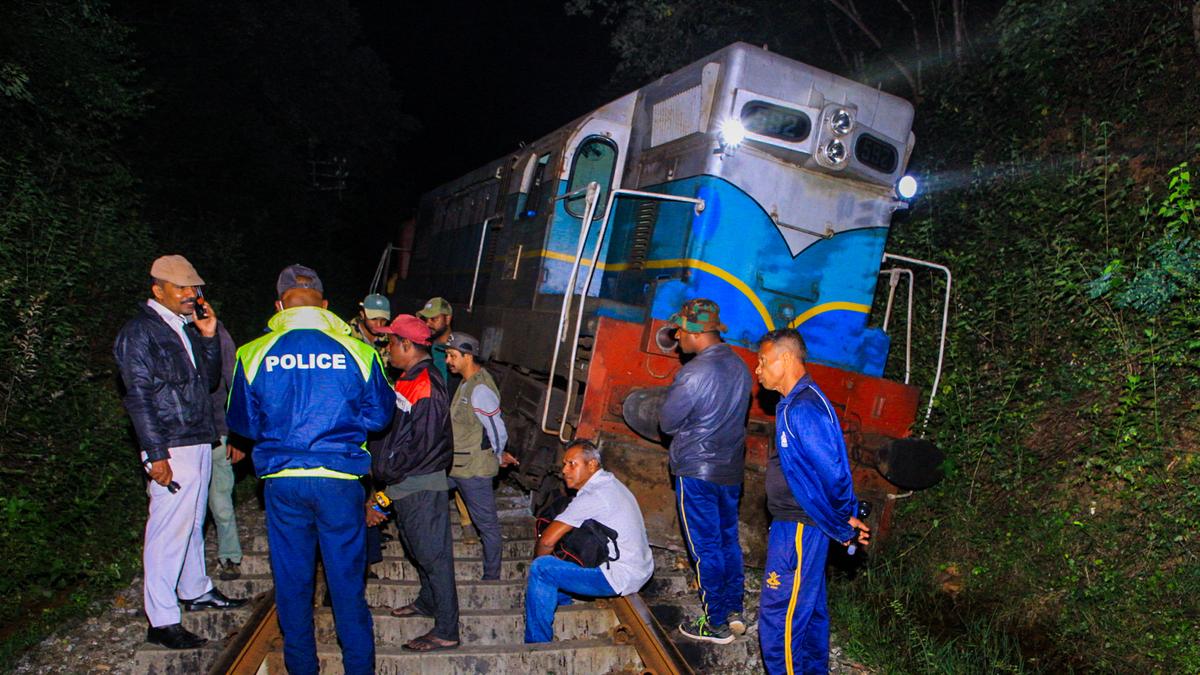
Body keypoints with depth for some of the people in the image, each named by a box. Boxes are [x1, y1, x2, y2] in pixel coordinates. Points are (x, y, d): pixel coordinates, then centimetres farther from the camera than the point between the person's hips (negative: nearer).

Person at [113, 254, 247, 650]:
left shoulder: (186, 329, 15)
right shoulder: (138, 333, -8)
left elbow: (210, 381, 17)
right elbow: (139, 398, -13)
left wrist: (208, 337, 3)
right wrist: (156, 455, -17)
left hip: (199, 444, 8)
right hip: (171, 451, -8)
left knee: (192, 524, 20)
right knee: (168, 531, -6)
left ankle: (196, 591, 34)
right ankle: (162, 621, 2)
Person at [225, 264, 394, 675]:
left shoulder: (253, 355, -2)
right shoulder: (357, 352, -6)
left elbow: (243, 423, 8)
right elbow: (380, 416, 4)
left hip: (281, 481, 1)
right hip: (340, 479, -1)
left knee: (291, 578, 16)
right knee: (347, 576, 11)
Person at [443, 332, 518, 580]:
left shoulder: (480, 390, -23)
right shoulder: (467, 383, 9)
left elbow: (498, 432, -20)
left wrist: (498, 457, -2)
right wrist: (498, 455, 17)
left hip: (474, 469, -10)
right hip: (454, 465, 10)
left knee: (487, 524, 5)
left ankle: (492, 577, 19)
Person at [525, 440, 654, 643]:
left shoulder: (593, 495, -19)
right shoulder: (610, 483, 11)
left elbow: (546, 541, -19)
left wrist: (538, 562, -1)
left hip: (621, 577, -10)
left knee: (541, 568, -15)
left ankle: (536, 646, -5)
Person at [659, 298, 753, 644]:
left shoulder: (696, 372, -22)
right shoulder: (739, 366, 4)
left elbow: (667, 422, -14)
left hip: (697, 472, -8)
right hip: (731, 469, 8)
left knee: (705, 548, 4)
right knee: (729, 541, 18)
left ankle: (715, 624, 15)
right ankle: (734, 613, 29)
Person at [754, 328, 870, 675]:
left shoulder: (803, 409, -22)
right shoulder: (798, 402, 10)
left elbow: (833, 473, -25)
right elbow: (832, 471, 14)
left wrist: (843, 526, -12)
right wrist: (846, 519, 11)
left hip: (798, 529, -10)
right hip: (798, 524, 10)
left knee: (779, 616, -1)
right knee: (809, 609, 22)